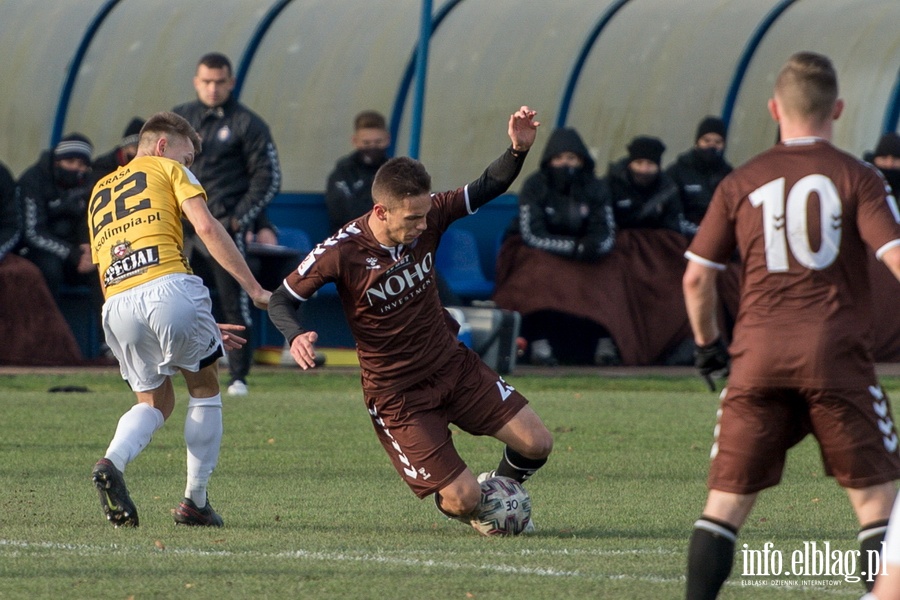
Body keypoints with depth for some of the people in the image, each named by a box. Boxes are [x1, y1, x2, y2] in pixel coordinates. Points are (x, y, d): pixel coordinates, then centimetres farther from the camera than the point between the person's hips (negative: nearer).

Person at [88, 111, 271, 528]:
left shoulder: (99, 193, 32)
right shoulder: (168, 170, 16)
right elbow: (206, 227, -1)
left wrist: (200, 328, 32)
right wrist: (255, 289, -1)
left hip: (116, 302, 5)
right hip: (168, 286, -5)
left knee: (155, 403, 20)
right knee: (205, 389, 17)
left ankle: (112, 462, -9)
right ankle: (195, 501, 15)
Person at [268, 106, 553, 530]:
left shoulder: (426, 218, -10)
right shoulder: (341, 253, -21)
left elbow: (485, 189, -2)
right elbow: (282, 300, -11)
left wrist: (518, 150, -20)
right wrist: (296, 336, -32)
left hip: (454, 366, 5)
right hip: (397, 395, -5)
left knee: (536, 444, -3)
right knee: (464, 500, -11)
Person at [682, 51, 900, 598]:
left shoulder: (740, 184, 9)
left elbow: (697, 276, 11)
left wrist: (707, 343, 25)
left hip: (759, 355, 2)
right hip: (838, 357, -2)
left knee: (726, 502, 7)